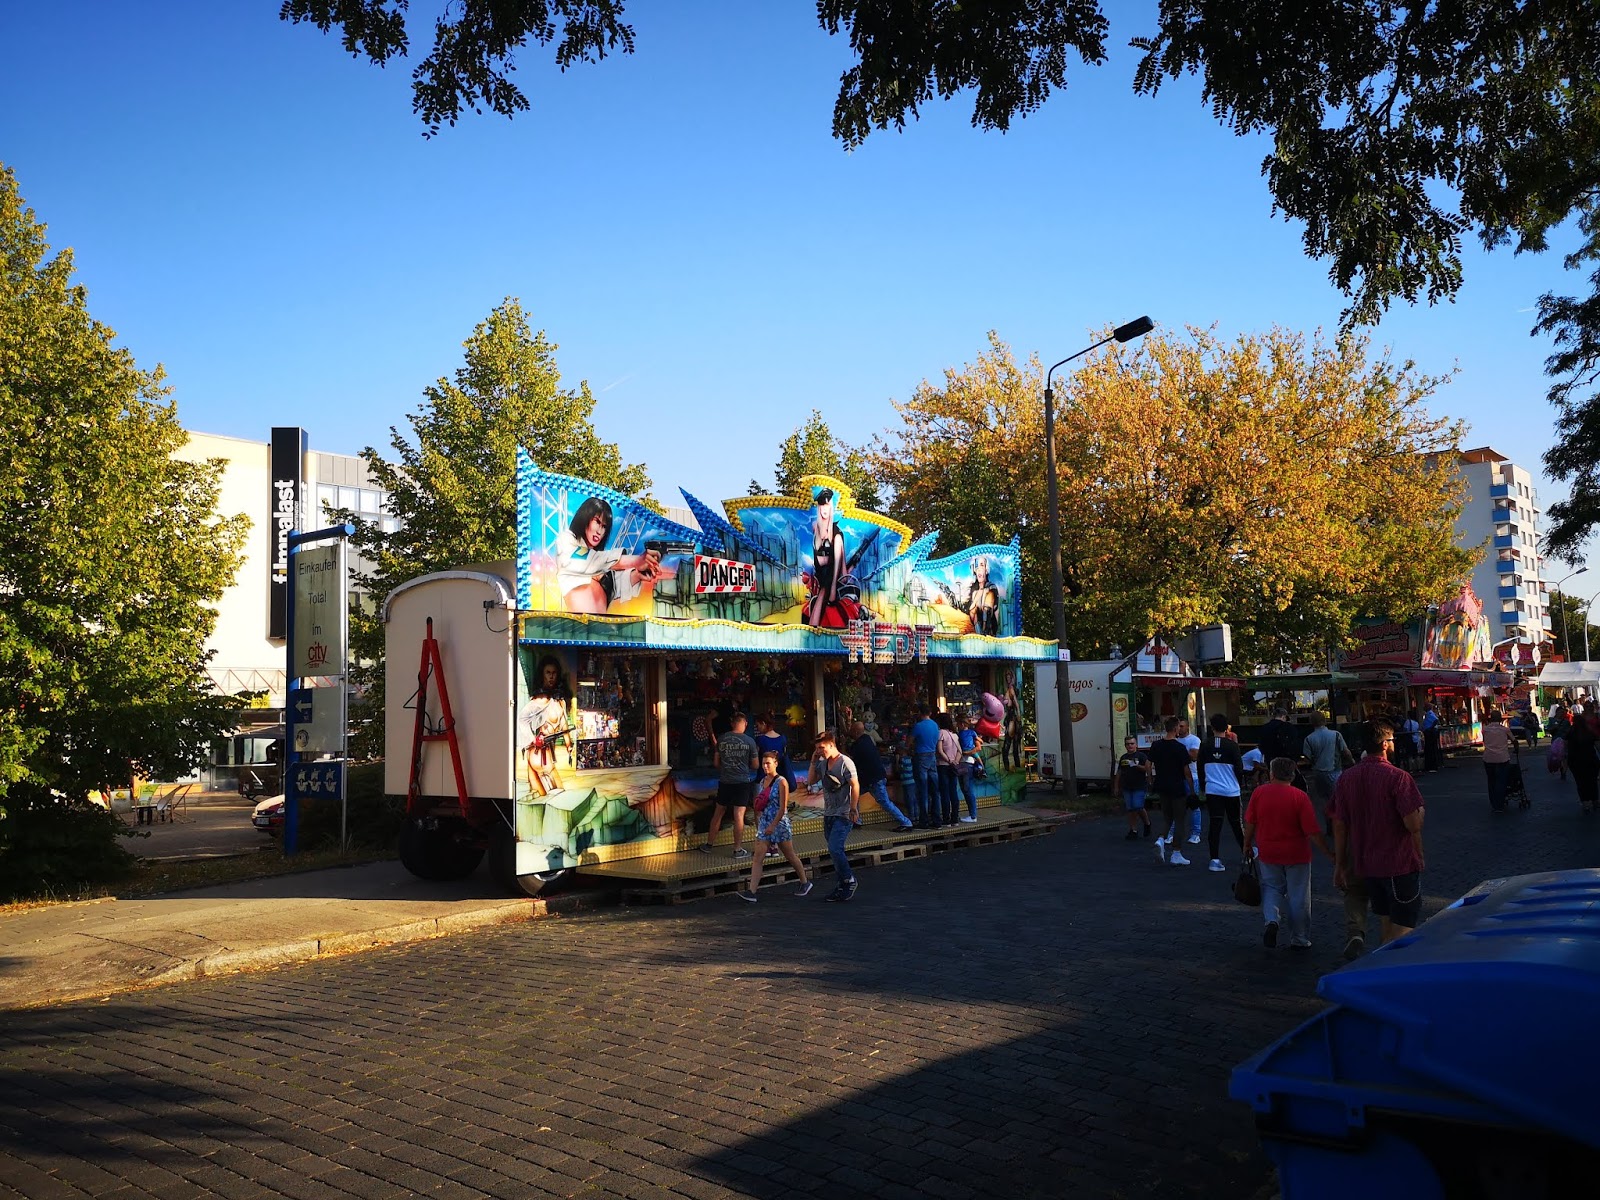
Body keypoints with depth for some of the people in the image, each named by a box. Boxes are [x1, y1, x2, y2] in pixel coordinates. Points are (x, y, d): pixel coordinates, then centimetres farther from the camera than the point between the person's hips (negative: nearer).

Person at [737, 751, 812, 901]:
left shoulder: (781, 782, -11)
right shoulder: (762, 782, 9)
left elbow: (783, 807, -16)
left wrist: (773, 825, -21)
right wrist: (758, 825, 15)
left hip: (779, 823, -6)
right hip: (764, 823, 6)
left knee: (790, 856, 10)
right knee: (758, 857, -5)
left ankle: (805, 883, 29)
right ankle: (752, 892, -10)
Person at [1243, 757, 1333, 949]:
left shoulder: (1259, 793, -6)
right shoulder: (1300, 797, -13)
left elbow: (1250, 823, 2)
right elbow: (1313, 831, -15)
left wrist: (1247, 845, 17)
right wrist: (1329, 853, -5)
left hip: (1268, 854, 2)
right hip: (1297, 854, -2)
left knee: (1271, 889, 19)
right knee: (1298, 897, 10)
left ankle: (1272, 921, -6)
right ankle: (1299, 940, 18)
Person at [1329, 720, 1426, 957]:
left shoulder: (1346, 778, 2)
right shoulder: (1397, 777, -15)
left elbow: (1339, 825, 5)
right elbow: (1413, 824, -20)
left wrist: (1340, 865, 12)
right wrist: (1420, 813, 3)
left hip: (1365, 865, 6)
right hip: (1401, 863, -6)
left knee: (1388, 923, 20)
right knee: (1403, 929, 3)